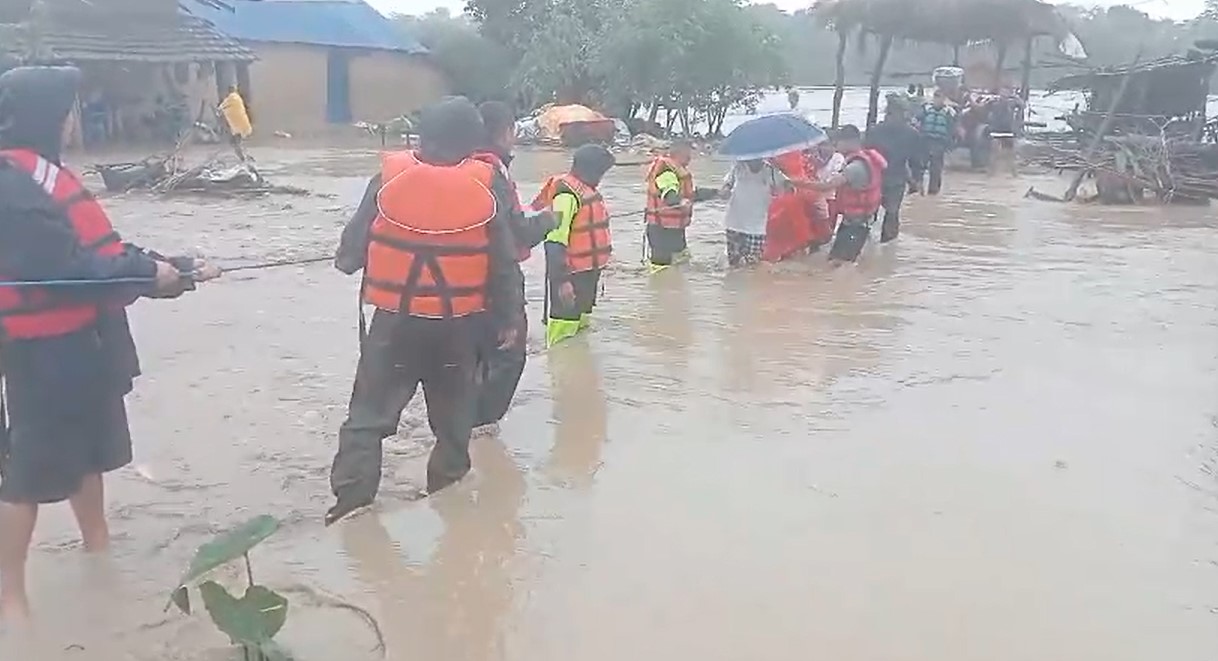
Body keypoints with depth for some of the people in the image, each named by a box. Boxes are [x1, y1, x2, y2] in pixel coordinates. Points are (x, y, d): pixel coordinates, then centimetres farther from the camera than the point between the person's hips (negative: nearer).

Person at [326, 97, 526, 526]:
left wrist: (347, 260, 24)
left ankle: (350, 504, 3)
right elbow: (504, 260, -2)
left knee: (370, 413, 8)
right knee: (453, 416, 18)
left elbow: (356, 237, 1)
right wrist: (510, 317, 9)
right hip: (459, 322, 1)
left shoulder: (391, 173, -7)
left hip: (396, 317, -1)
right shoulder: (488, 184, -6)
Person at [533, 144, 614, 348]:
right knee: (563, 339, -6)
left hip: (587, 272, 10)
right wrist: (562, 280, -28)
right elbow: (555, 242, -25)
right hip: (571, 274, -10)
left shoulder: (586, 189, 10)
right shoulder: (567, 194, -21)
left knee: (580, 324, 21)